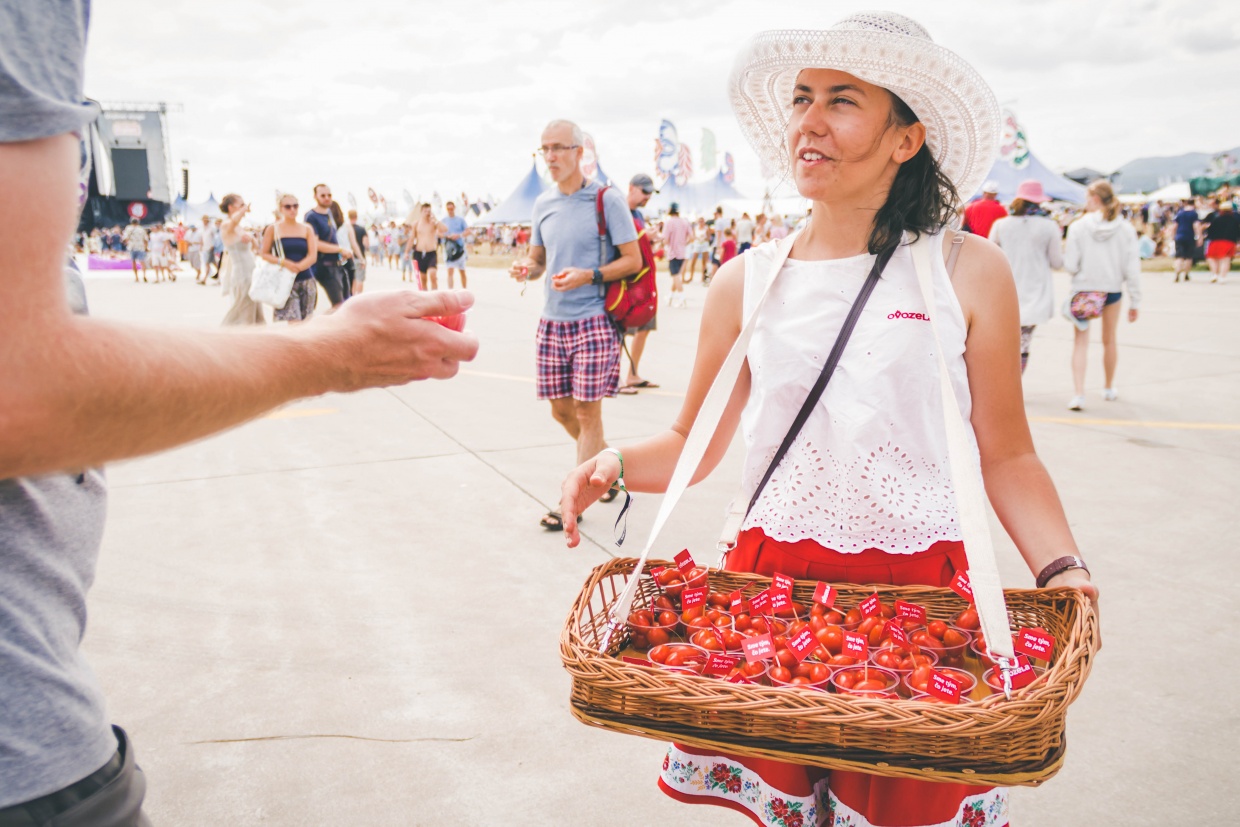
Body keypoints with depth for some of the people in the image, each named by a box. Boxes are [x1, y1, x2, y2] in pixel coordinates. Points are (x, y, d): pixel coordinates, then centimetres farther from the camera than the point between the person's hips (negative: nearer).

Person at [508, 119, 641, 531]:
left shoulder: (607, 199, -7)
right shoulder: (543, 203, 11)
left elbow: (633, 260, -8)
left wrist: (589, 275, -21)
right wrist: (525, 266, -5)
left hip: (593, 321, -6)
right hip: (552, 320, 6)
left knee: (587, 411, -3)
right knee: (561, 409, 11)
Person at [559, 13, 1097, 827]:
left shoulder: (969, 272, -4)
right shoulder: (747, 282, 2)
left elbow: (1006, 456, 1)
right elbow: (694, 445, 8)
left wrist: (1061, 569, -13)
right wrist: (616, 465, -10)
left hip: (918, 586, -1)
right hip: (769, 575, 2)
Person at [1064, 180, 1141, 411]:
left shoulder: (1078, 227, -11)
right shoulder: (1125, 229, -6)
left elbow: (1070, 265, -12)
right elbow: (1132, 268, -4)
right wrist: (1135, 301, 2)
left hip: (1083, 290, -2)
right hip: (1113, 290, 2)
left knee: (1081, 341, 4)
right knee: (1109, 340, 19)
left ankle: (1079, 394, -9)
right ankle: (1109, 388, 36)